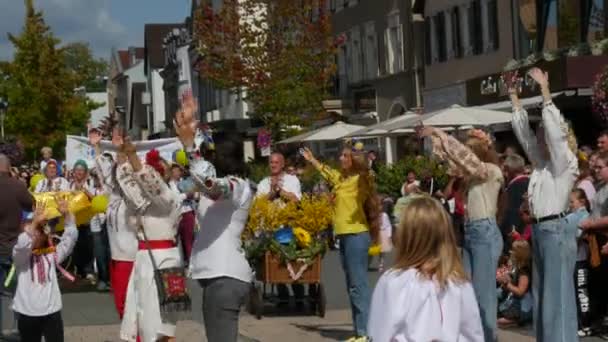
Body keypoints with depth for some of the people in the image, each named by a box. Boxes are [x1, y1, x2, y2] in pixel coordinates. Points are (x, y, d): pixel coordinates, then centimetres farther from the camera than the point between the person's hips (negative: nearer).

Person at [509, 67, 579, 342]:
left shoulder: (566, 164, -6)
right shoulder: (541, 163, 14)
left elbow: (555, 130, -18)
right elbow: (523, 132, 16)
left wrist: (545, 90, -18)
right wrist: (514, 95, 13)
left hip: (556, 231, -8)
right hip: (539, 231, 8)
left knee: (558, 296, -7)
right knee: (541, 296, 11)